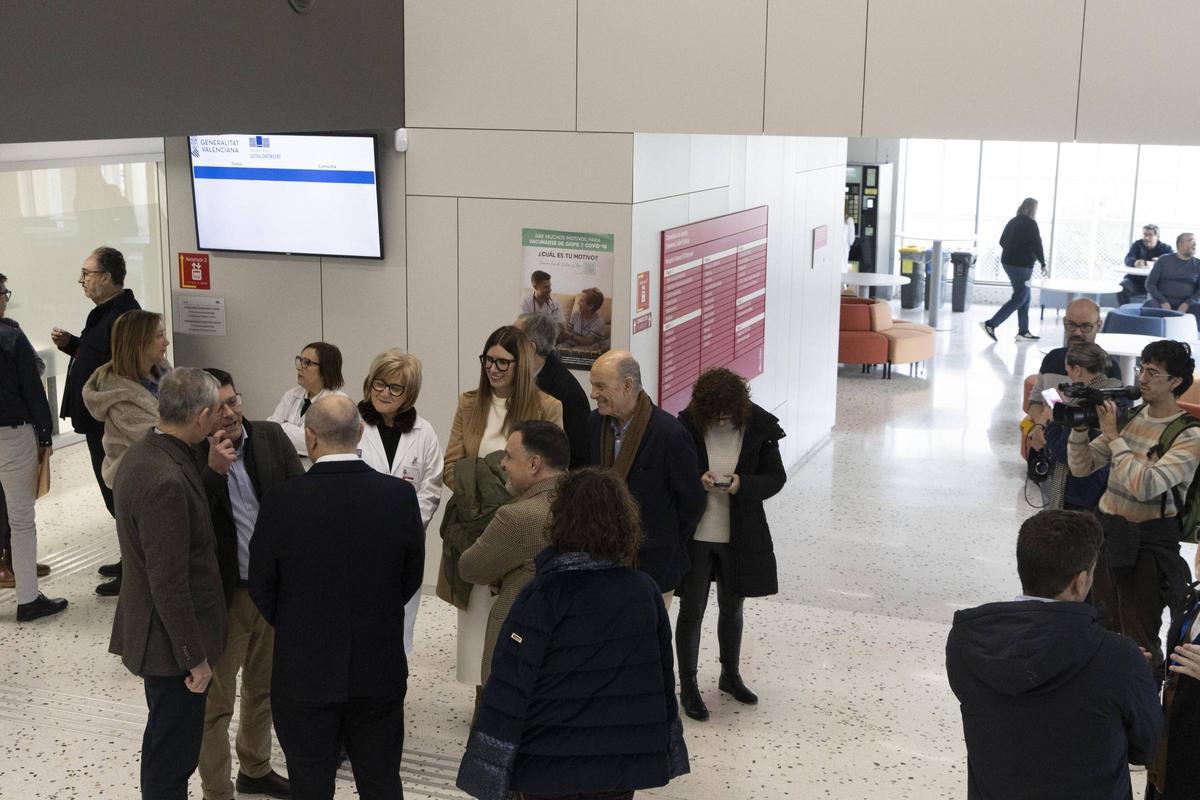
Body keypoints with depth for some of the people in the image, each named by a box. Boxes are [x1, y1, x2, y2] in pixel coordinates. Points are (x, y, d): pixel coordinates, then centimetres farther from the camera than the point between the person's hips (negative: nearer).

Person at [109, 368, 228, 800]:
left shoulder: (142, 453, 2)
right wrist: (195, 656, -19)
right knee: (173, 753, 6)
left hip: (156, 629, 10)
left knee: (167, 744, 24)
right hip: (170, 639, -10)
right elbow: (170, 582, -26)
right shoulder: (166, 480, -29)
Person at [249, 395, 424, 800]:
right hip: (380, 672, 2)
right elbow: (411, 578, 0)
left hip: (304, 672, -2)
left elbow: (261, 588, -5)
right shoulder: (400, 495, -12)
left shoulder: (282, 501, -17)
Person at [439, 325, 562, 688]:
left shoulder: (547, 408, -1)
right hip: (476, 525, 3)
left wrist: (514, 499, -13)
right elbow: (450, 466, 8)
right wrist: (477, 491, -11)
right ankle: (483, 695, 16)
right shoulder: (469, 405, 10)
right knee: (478, 612, 5)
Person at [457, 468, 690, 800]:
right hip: (622, 762, 4)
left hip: (550, 765, -3)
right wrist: (666, 754, 16)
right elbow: (662, 678, 5)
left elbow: (509, 690, -17)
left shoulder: (543, 596, -16)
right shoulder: (645, 591, -4)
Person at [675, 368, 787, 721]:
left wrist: (743, 484, -22)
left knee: (732, 607, 19)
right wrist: (696, 481, -23)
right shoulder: (687, 425, -13)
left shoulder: (759, 427, -10)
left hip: (739, 535, 2)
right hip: (694, 534, -2)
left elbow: (776, 477, -3)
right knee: (692, 610, 6)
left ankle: (730, 675, 40)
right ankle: (687, 687, 20)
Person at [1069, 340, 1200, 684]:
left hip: (1148, 543, -6)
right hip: (1107, 530, 6)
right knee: (1104, 629, 18)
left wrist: (1112, 434, -21)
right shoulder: (1128, 415, 3)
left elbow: (1144, 486, -27)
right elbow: (1081, 467, 6)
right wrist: (1080, 425, -10)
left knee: (1139, 641, 2)